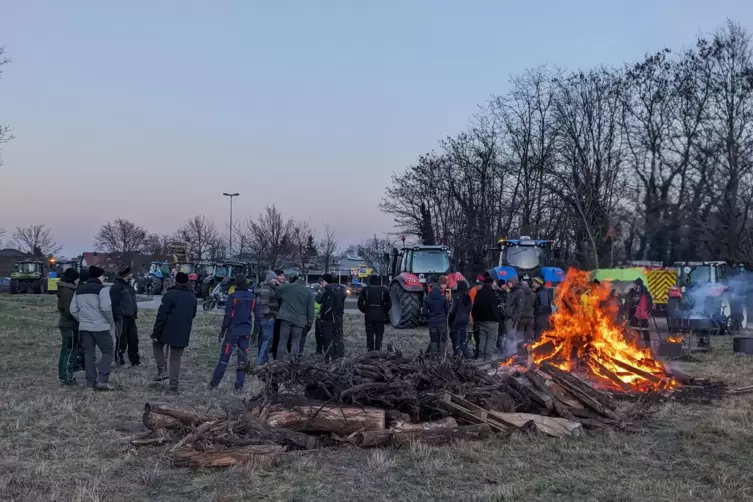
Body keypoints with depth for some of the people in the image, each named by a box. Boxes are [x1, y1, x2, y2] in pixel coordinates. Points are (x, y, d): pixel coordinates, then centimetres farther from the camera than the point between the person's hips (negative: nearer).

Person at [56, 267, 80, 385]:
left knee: (65, 350, 15)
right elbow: (70, 311, -22)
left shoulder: (63, 289, 12)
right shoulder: (69, 291, -19)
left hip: (65, 323, 10)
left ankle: (62, 376, 22)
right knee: (70, 352, -5)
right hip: (71, 325, -10)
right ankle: (68, 378, -2)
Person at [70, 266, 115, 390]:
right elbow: (106, 308, -19)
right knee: (107, 352, 5)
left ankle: (91, 383, 11)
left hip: (84, 327, 6)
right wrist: (111, 321, -4)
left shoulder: (79, 289, 12)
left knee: (89, 355, 10)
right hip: (100, 327, -6)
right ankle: (102, 380, -7)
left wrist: (82, 320, 18)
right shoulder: (102, 289, -10)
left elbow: (73, 310, 10)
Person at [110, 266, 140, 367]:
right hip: (122, 318, -9)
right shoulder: (116, 287, -10)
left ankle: (134, 361, 18)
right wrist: (118, 318, -21)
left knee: (133, 340, 11)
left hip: (131, 318, 9)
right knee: (121, 341, -3)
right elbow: (115, 304, -16)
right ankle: (119, 362, 4)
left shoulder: (128, 286, 19)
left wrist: (135, 312, 18)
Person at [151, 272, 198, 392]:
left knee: (157, 344, 22)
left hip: (168, 330, -5)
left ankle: (162, 370, 7)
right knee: (176, 358, 12)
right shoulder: (192, 297, 9)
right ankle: (174, 384, 9)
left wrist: (155, 332, -11)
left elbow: (161, 315, -14)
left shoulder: (170, 294, -12)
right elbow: (193, 314, 19)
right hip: (184, 333, 5)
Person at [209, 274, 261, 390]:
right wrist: (256, 329, 13)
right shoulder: (253, 297, 4)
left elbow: (228, 315, -11)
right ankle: (239, 385, 7)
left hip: (233, 330, -3)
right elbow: (258, 315, 5)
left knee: (224, 356, 1)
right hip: (246, 332, 4)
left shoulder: (233, 296, -10)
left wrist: (223, 330, -4)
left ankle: (214, 383, 3)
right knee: (243, 358, 8)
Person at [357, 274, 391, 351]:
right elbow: (389, 304, -3)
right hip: (380, 316, -1)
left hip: (369, 316, 1)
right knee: (379, 335, 5)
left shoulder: (365, 289, 1)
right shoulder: (384, 290, -2)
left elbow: (360, 303, 0)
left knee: (369, 335, 9)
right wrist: (384, 312, 11)